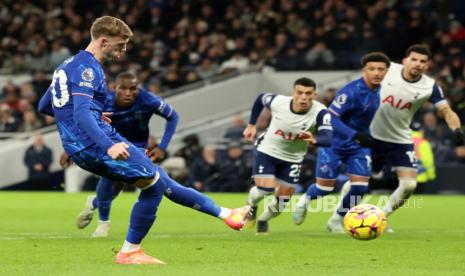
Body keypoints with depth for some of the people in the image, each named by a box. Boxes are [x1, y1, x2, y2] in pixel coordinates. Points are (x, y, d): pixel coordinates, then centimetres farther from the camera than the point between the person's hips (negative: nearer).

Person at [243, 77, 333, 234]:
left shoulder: (320, 113, -30)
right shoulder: (278, 102, -24)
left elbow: (328, 139, -44)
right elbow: (260, 98, 0)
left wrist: (314, 140, -65)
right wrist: (251, 125, 3)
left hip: (292, 159, 1)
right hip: (266, 151, -1)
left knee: (281, 204, 7)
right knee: (265, 189, -20)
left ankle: (263, 219, 42)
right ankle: (252, 203, 17)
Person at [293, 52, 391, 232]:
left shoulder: (380, 90, -3)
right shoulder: (351, 91, -26)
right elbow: (331, 117, -28)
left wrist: (367, 137, 16)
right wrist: (355, 135, -36)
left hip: (359, 145, 6)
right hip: (334, 143, -6)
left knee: (360, 186, -5)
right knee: (325, 188, 1)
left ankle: (336, 221, 16)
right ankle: (305, 200, 37)